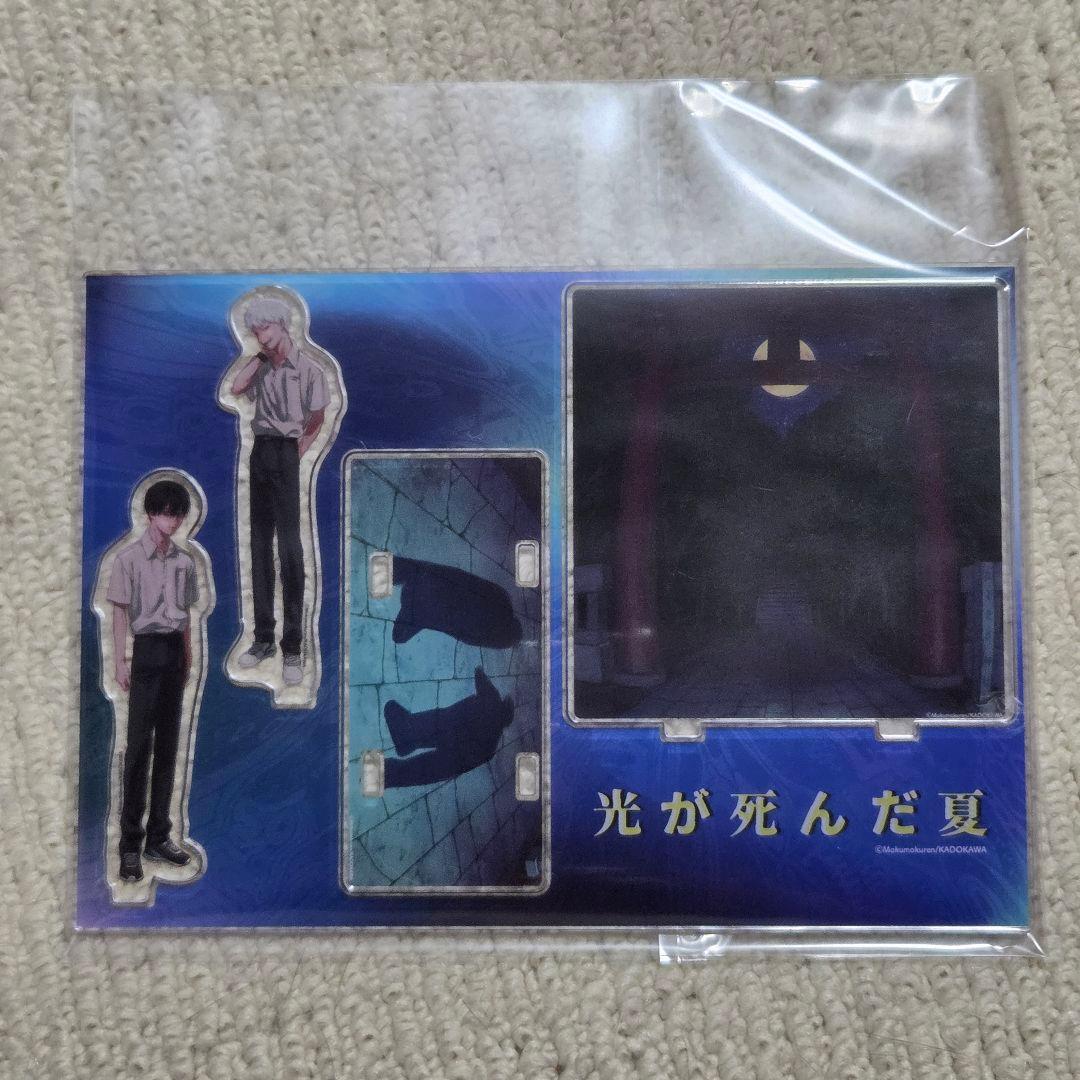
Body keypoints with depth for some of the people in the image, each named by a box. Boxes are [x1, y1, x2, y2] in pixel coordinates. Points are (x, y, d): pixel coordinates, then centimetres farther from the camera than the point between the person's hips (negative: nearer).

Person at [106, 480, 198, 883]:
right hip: (146, 650, -5)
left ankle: (158, 836, 17)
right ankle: (130, 844, 3)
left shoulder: (184, 561, 10)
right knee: (139, 746, -4)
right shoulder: (129, 558, -4)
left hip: (174, 652, 5)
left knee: (168, 744, 8)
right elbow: (120, 613, -5)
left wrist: (187, 659, 13)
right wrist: (120, 661, -9)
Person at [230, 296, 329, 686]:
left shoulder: (308, 367, -2)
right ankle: (263, 637, 16)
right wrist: (261, 355, 2)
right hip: (261, 451, 6)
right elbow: (236, 388, -5)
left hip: (289, 453, -6)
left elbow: (317, 421, -1)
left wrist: (297, 454, -8)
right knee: (260, 544, 8)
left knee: (289, 546, -8)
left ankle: (293, 647, -4)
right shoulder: (260, 365, 14)